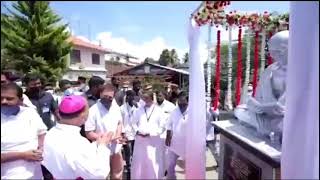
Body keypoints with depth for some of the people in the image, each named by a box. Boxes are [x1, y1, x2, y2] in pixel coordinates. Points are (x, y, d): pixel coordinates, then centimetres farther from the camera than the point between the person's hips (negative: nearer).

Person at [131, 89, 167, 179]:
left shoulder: (159, 111, -2)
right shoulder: (139, 110, 9)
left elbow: (162, 127, -4)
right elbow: (134, 123, 12)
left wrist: (150, 133, -12)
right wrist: (137, 131, -6)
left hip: (153, 140, -3)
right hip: (140, 139, 3)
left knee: (153, 163, 5)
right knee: (139, 162, 11)